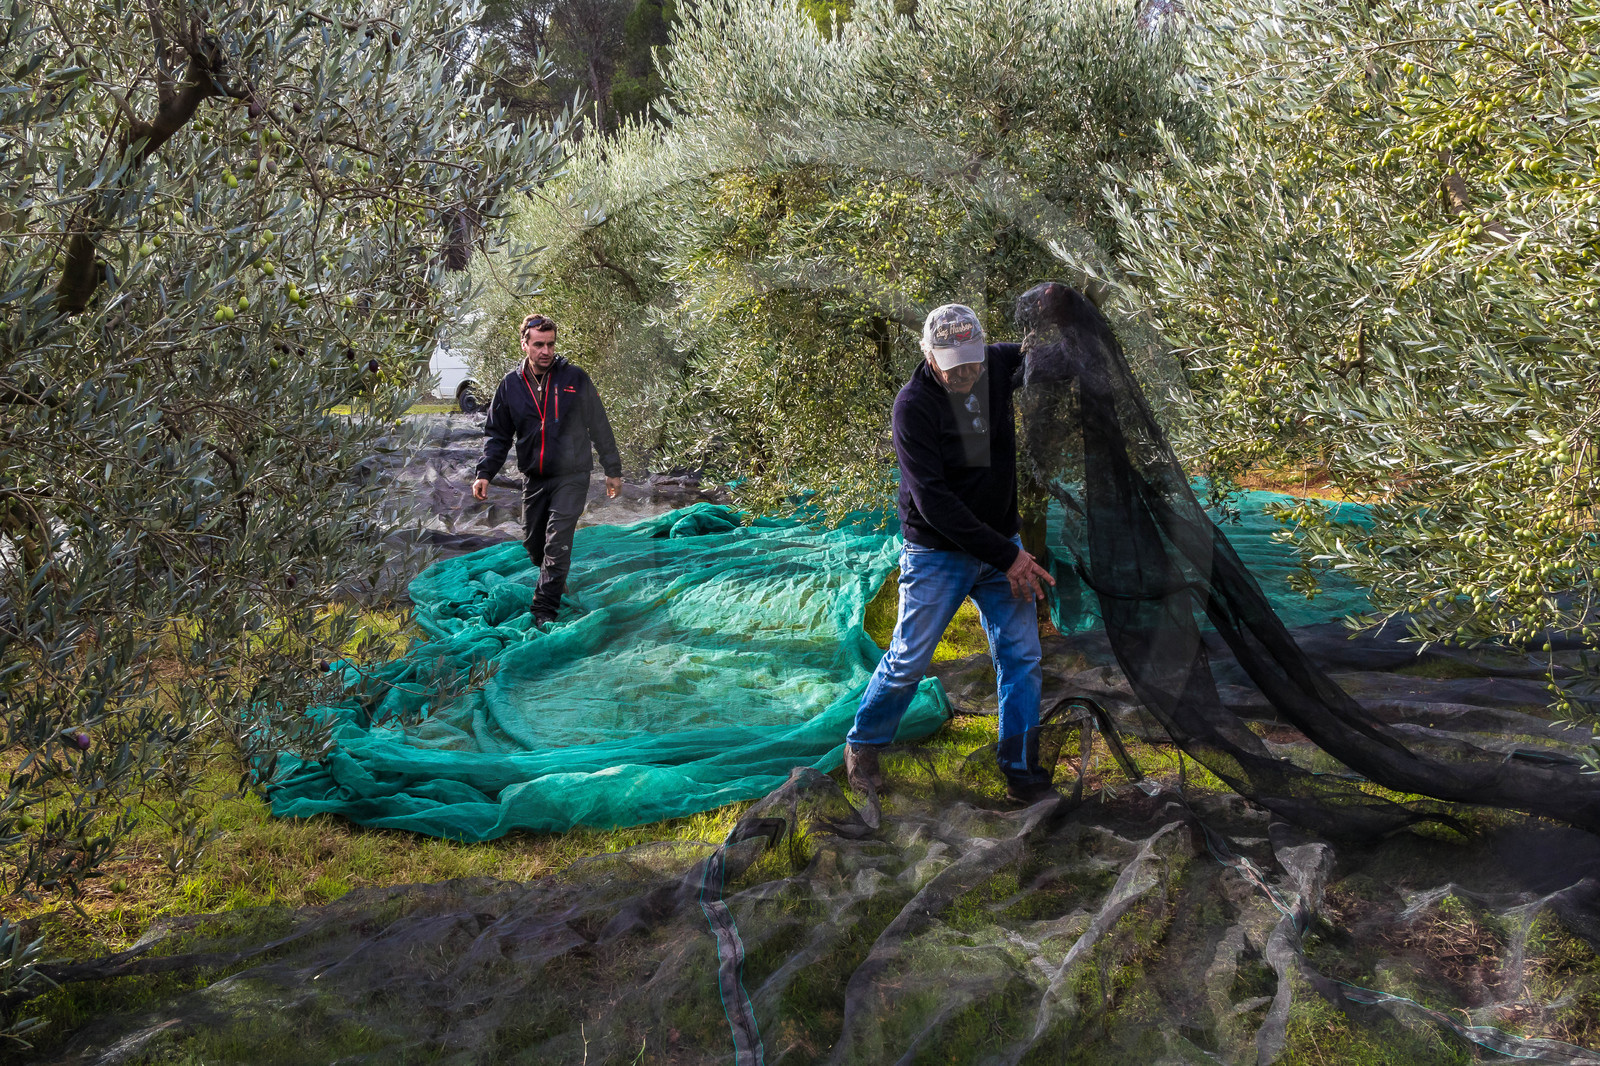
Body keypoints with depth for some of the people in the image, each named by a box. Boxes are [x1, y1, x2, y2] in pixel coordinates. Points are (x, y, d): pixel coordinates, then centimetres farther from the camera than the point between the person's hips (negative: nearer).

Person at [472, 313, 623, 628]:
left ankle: (545, 610, -10)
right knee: (532, 542, 13)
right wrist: (484, 473, -5)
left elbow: (599, 426, 2)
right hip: (534, 478, 4)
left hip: (571, 475, -4)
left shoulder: (574, 379, -5)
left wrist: (613, 470, 4)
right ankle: (555, 582, 41)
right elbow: (497, 434, 8)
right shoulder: (511, 385, 2)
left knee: (557, 543, -13)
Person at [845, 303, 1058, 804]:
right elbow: (933, 500, -24)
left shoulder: (998, 365, -5)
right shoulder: (914, 405, -20)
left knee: (1022, 659, 2)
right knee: (909, 660, 3)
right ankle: (862, 746, 26)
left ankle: (1023, 774, 13)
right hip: (938, 553, -5)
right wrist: (1007, 557, -24)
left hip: (1002, 546, 5)